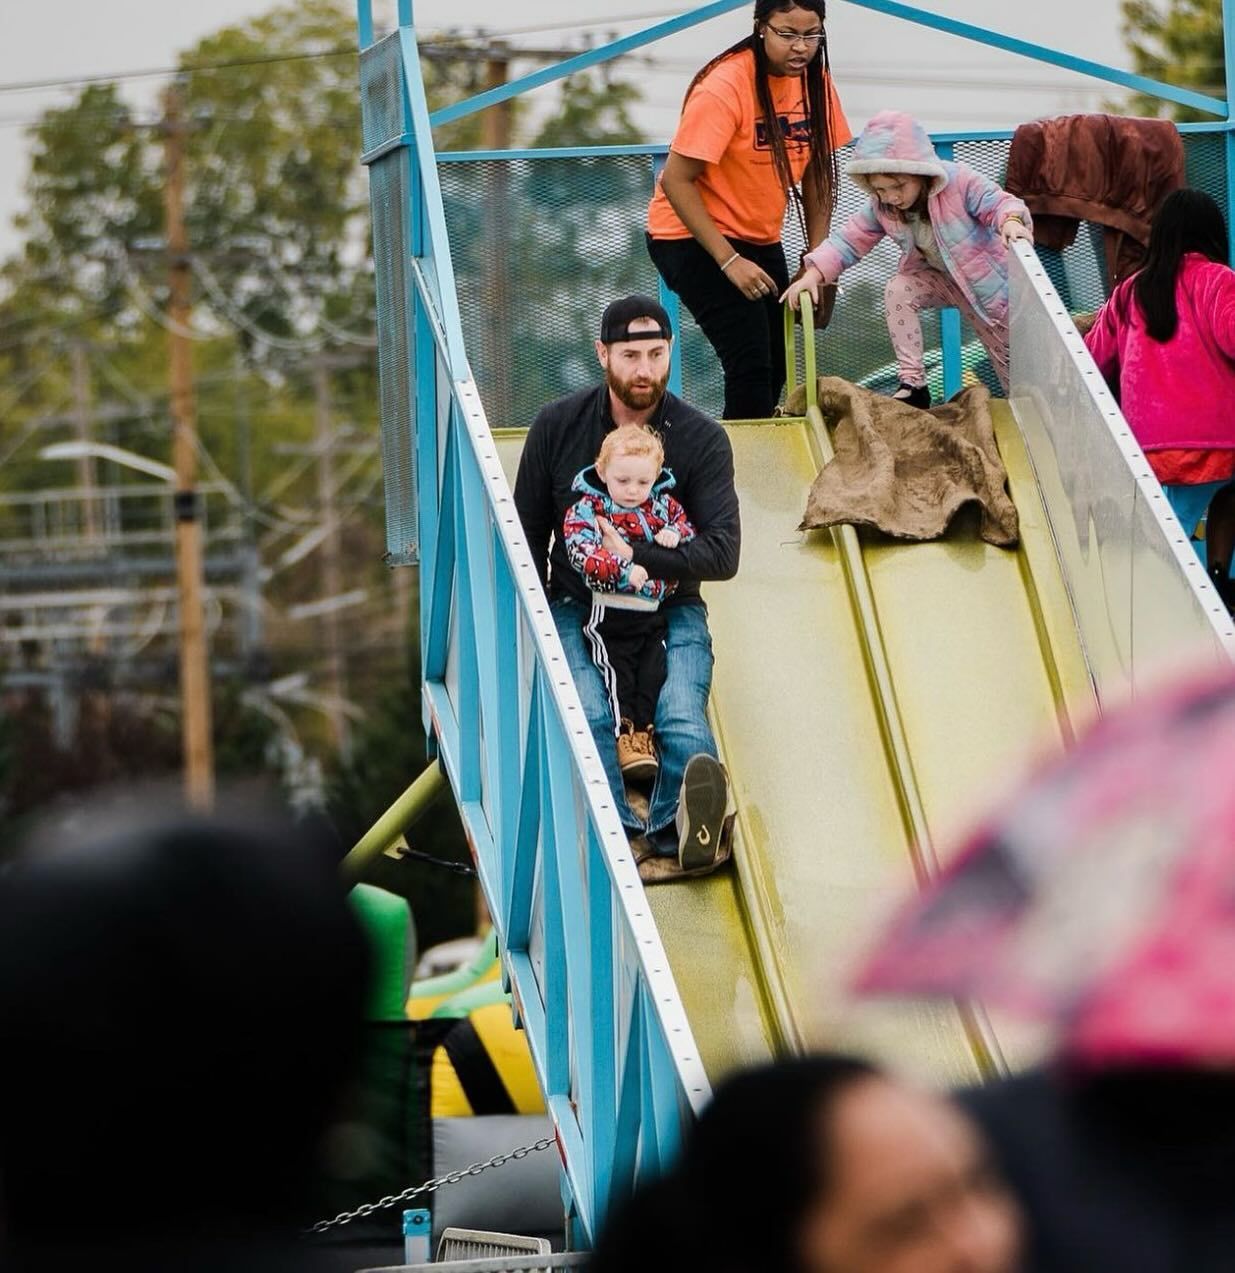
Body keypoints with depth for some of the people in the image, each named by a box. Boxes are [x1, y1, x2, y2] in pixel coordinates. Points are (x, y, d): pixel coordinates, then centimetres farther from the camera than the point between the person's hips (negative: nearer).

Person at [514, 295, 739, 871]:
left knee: (682, 718, -31)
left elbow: (723, 553, -7)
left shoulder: (702, 439, -1)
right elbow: (526, 536, 11)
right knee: (585, 715, -31)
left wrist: (636, 558, -19)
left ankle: (680, 824, -53)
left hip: (670, 607, -1)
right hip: (576, 604, 1)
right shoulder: (557, 427, 2)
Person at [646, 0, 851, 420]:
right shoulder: (725, 87, -23)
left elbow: (817, 172, 5)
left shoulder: (814, 80, -3)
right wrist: (730, 261, -24)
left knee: (776, 368, 4)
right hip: (693, 235, -7)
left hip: (760, 239, 7)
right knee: (751, 363, -17)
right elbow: (676, 181, -23)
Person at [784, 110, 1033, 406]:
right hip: (939, 278, 4)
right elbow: (849, 239, -15)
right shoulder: (882, 208, -16)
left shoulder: (960, 182, -31)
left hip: (984, 280, -4)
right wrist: (812, 275, -30)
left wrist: (1011, 221, -59)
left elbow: (999, 203, -34)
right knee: (897, 290, -25)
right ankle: (912, 384, -20)